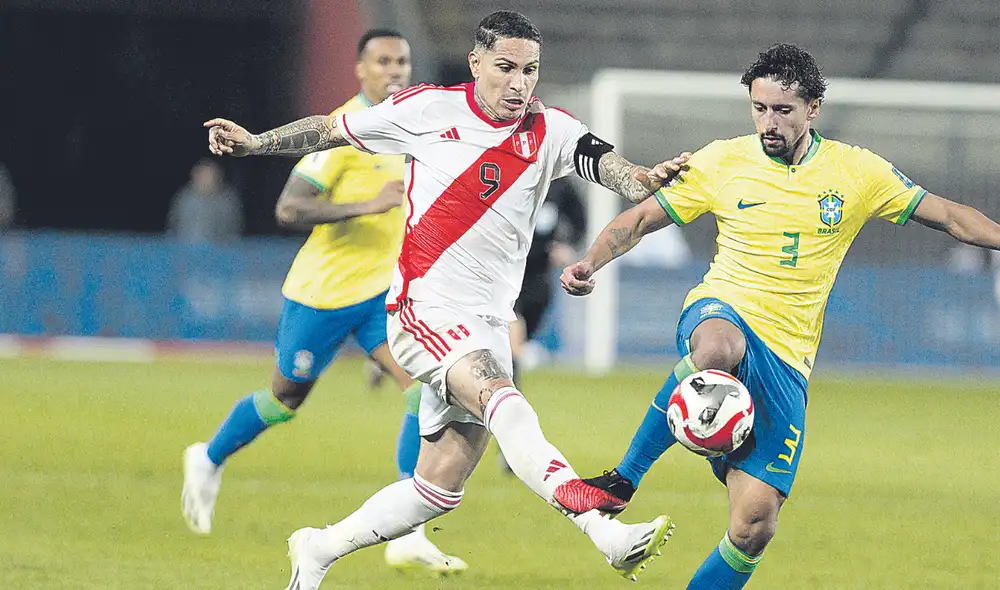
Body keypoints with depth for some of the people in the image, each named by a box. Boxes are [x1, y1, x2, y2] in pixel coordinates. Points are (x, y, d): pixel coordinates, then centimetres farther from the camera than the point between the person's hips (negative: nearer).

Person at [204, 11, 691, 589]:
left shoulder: (551, 131, 2)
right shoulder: (429, 110, -3)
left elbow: (603, 161, -18)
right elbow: (333, 130, 12)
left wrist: (643, 180, -39)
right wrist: (255, 142, 11)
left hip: (487, 324, 5)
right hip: (425, 309, -5)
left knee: (440, 488, 7)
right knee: (505, 402, -31)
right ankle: (608, 532, -47)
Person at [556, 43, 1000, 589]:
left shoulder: (857, 172, 3)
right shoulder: (724, 161, 2)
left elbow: (950, 217, 9)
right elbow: (640, 219, 7)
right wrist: (590, 263, -9)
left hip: (785, 359, 2)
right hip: (722, 314, -2)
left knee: (755, 523, -8)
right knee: (719, 346, -43)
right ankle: (621, 482, -31)